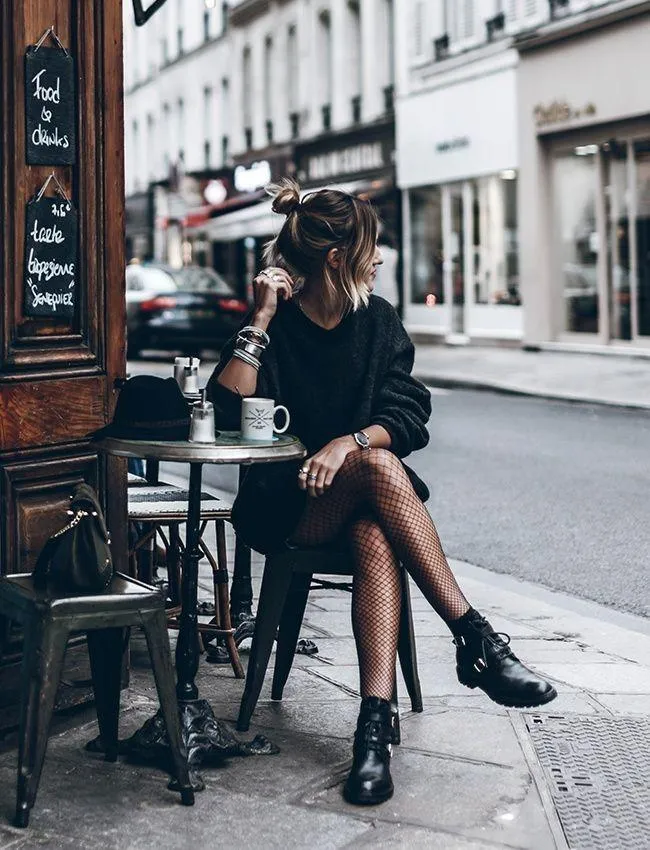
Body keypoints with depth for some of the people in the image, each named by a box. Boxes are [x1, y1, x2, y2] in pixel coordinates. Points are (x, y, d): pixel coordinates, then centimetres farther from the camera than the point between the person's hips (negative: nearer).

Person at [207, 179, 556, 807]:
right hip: (290, 509, -3)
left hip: (367, 505, 3)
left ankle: (375, 720, -46)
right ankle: (476, 640, -36)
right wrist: (262, 319, -18)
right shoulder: (274, 329, -2)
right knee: (377, 463, -34)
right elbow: (228, 410, -16)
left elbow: (410, 415, -1)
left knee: (374, 538, -34)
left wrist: (347, 442, -20)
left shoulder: (378, 321, 10)